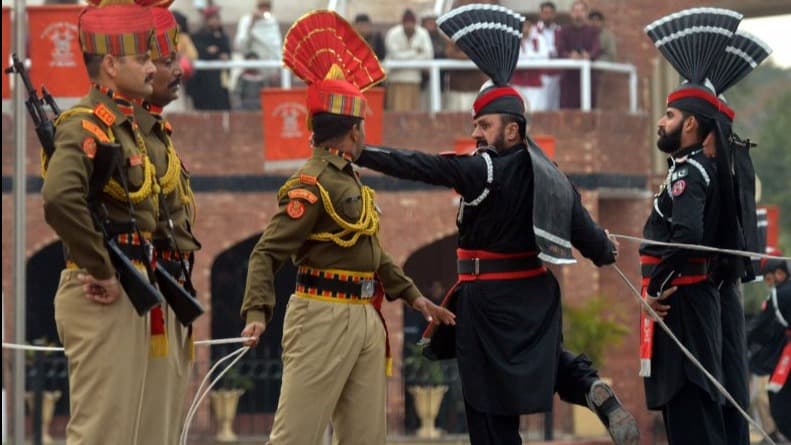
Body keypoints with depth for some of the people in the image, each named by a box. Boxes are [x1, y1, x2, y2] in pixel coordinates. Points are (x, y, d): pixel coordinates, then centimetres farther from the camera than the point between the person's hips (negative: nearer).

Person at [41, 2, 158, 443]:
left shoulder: (125, 125, 16)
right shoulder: (86, 125, -14)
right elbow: (60, 199, -32)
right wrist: (101, 270, -23)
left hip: (128, 298, 10)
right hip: (102, 301, -10)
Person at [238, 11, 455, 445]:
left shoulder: (349, 179, 17)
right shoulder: (312, 184, -12)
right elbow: (267, 253, -18)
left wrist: (415, 298, 25)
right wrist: (257, 312, -31)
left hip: (365, 319, 10)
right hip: (323, 319, -10)